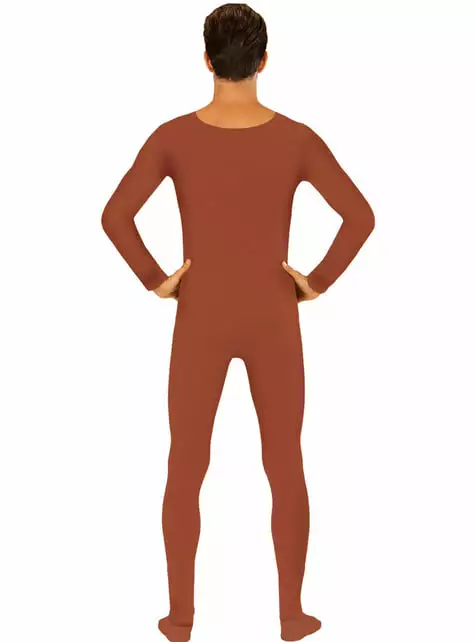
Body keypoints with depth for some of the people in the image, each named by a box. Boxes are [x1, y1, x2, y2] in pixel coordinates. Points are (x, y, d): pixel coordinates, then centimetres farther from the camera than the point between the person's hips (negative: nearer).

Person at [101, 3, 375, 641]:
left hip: (200, 323, 0)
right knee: (286, 467, 13)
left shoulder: (173, 136, -9)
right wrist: (318, 281, -3)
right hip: (273, 323, 0)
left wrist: (156, 280, -4)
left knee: (186, 469, 13)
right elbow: (360, 215, -16)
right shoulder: (296, 138, -9)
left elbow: (115, 215, -18)